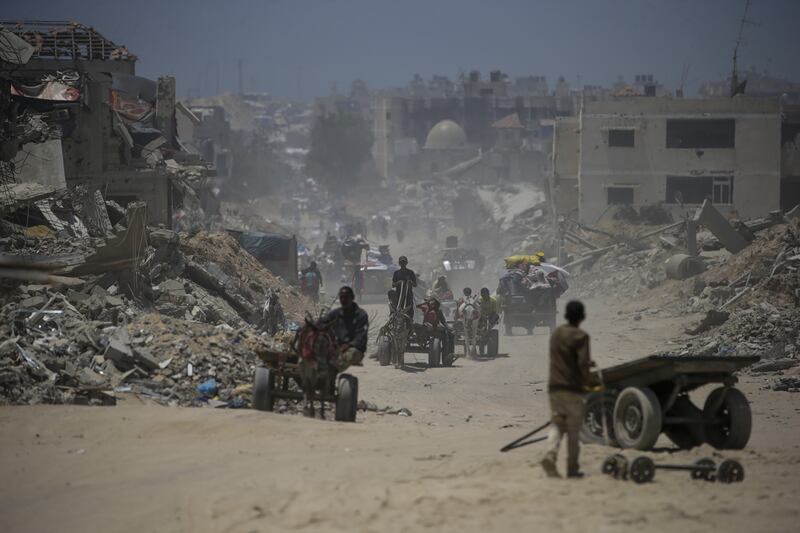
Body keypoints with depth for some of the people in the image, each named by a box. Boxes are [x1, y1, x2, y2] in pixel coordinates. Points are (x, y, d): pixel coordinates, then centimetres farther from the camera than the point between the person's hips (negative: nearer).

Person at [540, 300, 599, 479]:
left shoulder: (556, 334, 11)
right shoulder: (580, 336, -11)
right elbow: (582, 364, -18)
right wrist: (590, 381, -1)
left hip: (554, 386, 6)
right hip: (572, 388, -6)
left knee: (557, 424, 10)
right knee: (573, 429, 3)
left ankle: (550, 455, -15)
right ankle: (572, 468, 6)